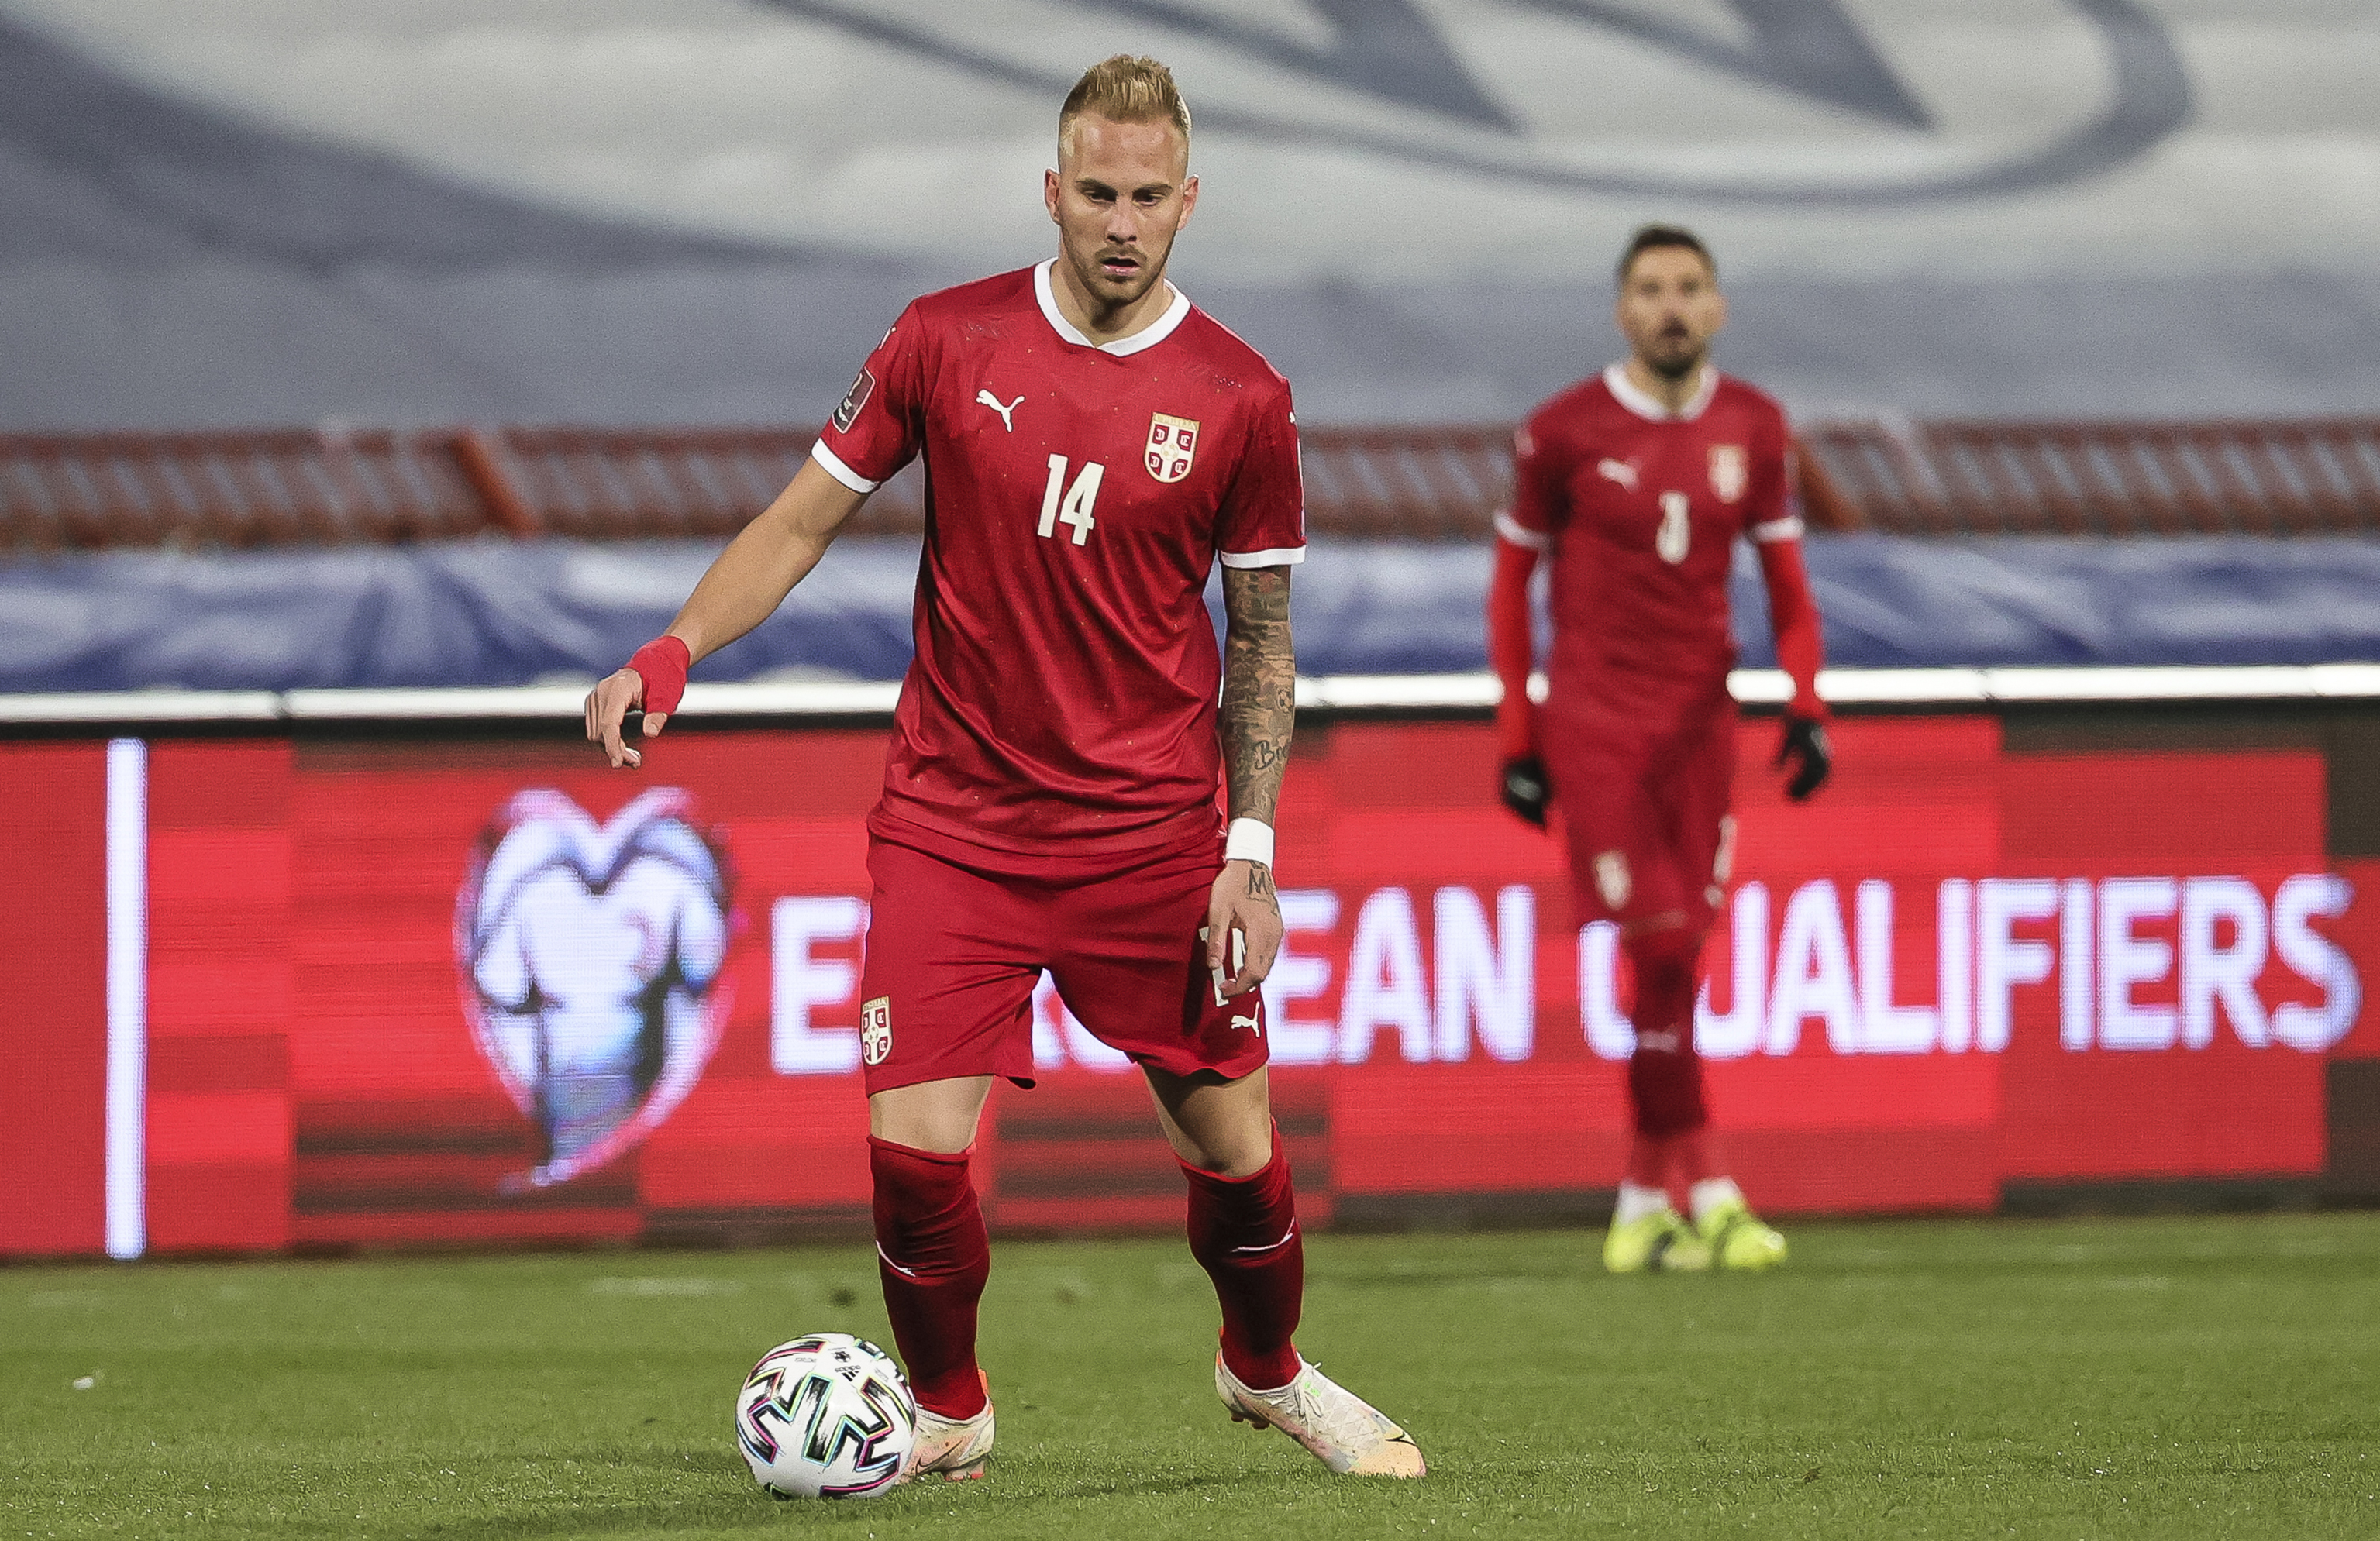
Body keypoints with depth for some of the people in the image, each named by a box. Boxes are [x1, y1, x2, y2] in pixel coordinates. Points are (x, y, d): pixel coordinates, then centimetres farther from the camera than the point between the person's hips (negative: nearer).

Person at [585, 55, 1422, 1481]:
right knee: (914, 1147, -10)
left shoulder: (1240, 399, -2)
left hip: (1153, 830, 0)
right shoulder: (946, 343, -2)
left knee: (1233, 1147, 5)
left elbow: (1262, 637, 5)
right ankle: (948, 1414, 16)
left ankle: (1268, 1371, 36)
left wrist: (1251, 849, -2)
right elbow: (808, 518, 6)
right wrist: (675, 651, -10)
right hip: (955, 819, 0)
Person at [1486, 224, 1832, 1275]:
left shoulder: (1753, 430, 7)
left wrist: (1806, 708, -1)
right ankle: (1706, 1195, -11)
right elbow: (1511, 582, 4)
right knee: (1662, 952, -13)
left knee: (1680, 962, 2)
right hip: (1593, 722, -4)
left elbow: (1785, 581, 13)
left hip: (1700, 716, 4)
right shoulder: (1564, 432, -4)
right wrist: (1517, 740, 0)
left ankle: (1645, 1202, 10)